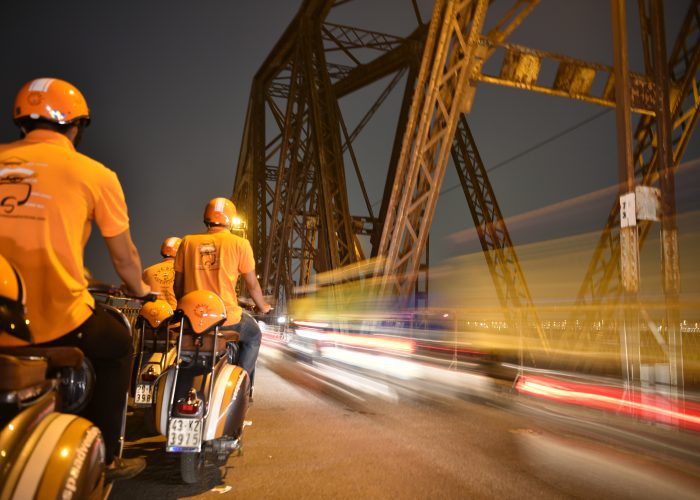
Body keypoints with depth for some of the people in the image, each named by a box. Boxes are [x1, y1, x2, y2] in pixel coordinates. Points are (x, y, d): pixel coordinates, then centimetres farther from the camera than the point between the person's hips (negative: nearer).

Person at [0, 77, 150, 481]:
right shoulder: (95, 174, 0)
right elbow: (124, 256, 8)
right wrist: (140, 290, 29)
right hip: (56, 321, -4)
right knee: (118, 345, 24)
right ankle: (103, 457, 27)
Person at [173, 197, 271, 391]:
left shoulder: (188, 241, 5)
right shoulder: (239, 243, -3)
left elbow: (178, 285, 10)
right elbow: (252, 284, 3)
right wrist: (262, 306, 21)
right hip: (226, 316, -3)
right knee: (253, 336, 27)